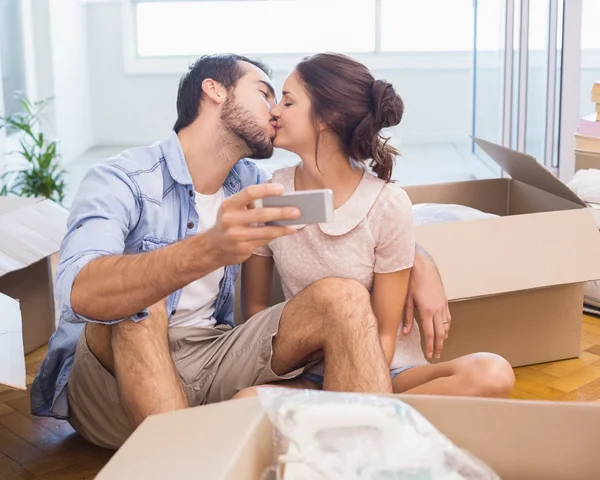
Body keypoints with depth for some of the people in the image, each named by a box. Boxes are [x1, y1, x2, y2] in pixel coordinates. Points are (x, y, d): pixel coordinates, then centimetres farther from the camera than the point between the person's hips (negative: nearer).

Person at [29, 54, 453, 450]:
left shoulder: (249, 184, 7)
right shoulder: (121, 180, -13)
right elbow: (81, 292, -33)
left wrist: (420, 261, -1)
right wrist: (210, 249, -49)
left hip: (209, 365, 5)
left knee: (343, 297, -12)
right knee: (137, 305, -35)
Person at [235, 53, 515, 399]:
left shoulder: (389, 204, -12)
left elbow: (385, 334, -7)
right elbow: (255, 308, 5)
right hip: (307, 376, 0)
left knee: (492, 374, -30)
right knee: (248, 402, -35)